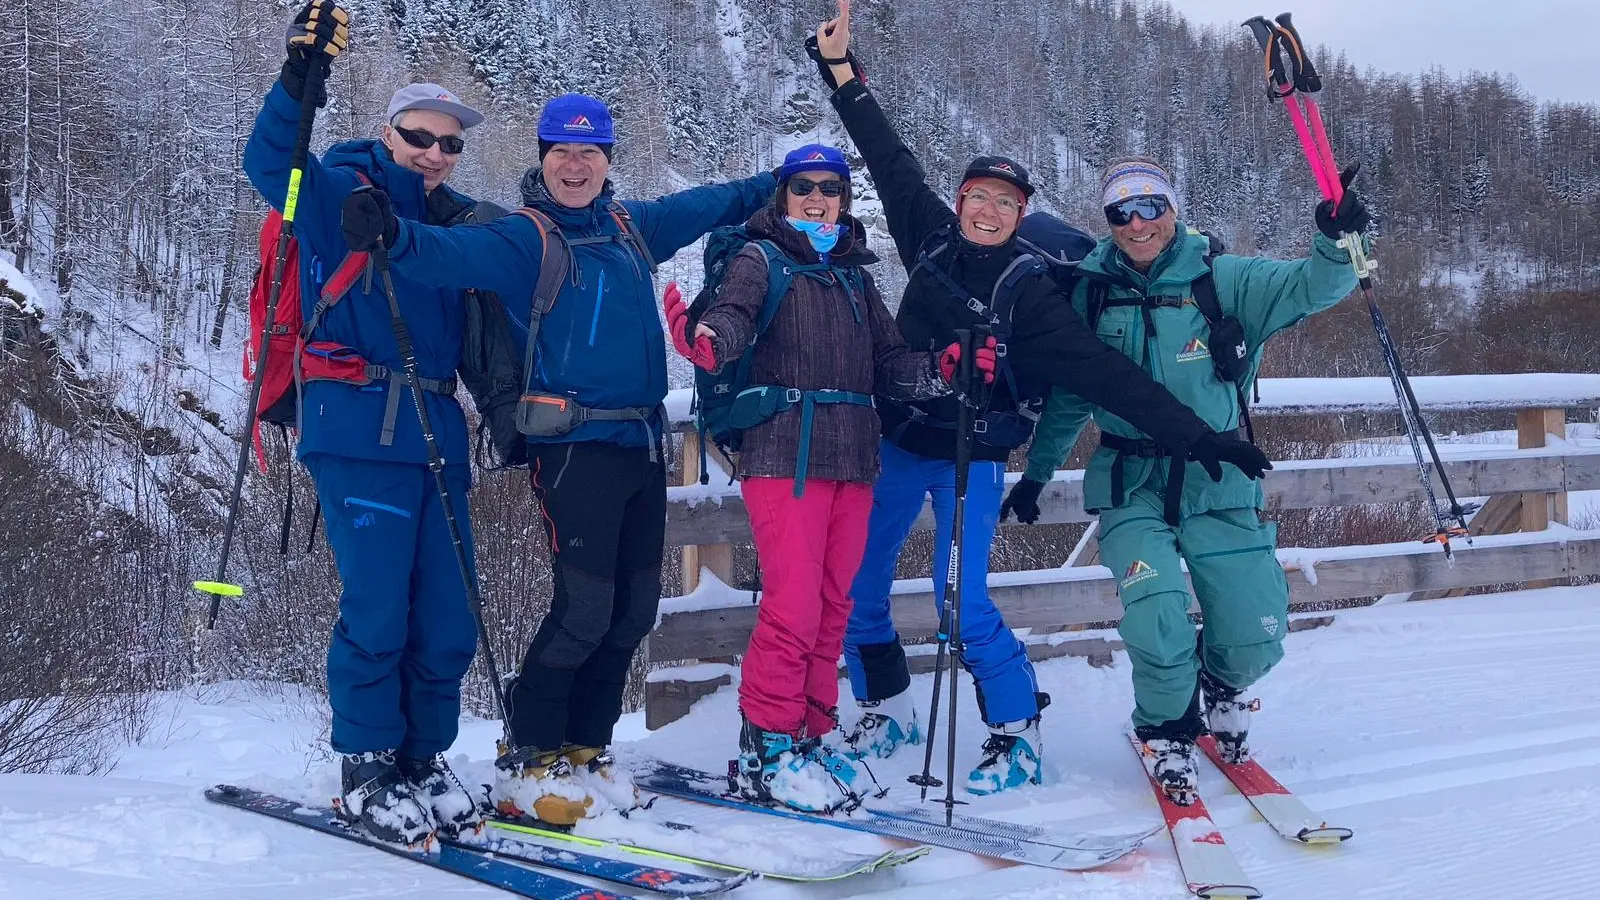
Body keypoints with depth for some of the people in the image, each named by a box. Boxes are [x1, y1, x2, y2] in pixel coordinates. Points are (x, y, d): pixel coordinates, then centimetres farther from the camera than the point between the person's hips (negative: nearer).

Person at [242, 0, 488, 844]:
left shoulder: (462, 221, 18)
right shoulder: (342, 193, 1)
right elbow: (269, 161, -19)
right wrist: (299, 78, -36)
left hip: (437, 433, 6)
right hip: (359, 429, -6)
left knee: (449, 615, 6)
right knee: (377, 607, -7)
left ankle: (424, 758, 22)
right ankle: (368, 771, 8)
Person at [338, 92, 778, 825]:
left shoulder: (631, 228, 15)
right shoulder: (525, 236, -4)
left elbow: (707, 204, 33)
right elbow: (457, 253, -23)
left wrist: (778, 185, 44)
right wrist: (394, 235, -43)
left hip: (644, 442, 7)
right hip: (575, 444, -7)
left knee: (634, 608, 9)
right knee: (585, 607, -12)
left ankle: (583, 749, 23)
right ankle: (528, 761, 5)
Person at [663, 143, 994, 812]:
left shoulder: (856, 278, 21)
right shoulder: (762, 259, 5)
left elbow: (889, 364, 18)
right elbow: (732, 316, -15)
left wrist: (941, 370, -2)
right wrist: (706, 342, -38)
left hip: (852, 457, 6)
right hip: (785, 450, -6)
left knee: (832, 605, 9)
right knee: (793, 604, -11)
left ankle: (807, 738, 19)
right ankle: (766, 751, -2)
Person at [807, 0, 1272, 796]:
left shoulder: (1027, 291, -15)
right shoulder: (932, 238, -3)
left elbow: (1106, 373, -20)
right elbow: (890, 160, 7)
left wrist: (1196, 436, -28)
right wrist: (840, 69, 10)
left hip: (970, 459, -5)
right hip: (897, 446, 5)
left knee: (964, 605, -12)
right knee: (856, 588, 7)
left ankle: (1016, 734, 7)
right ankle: (886, 710, 28)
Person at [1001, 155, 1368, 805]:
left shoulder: (1222, 280, -2)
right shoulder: (1093, 290, 4)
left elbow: (1309, 288, -14)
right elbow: (1067, 396, 14)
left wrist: (1334, 241, -34)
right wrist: (1035, 473, 18)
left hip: (1218, 486, 0)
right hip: (1132, 487, 0)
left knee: (1257, 639, -3)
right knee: (1156, 619, -20)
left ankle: (1222, 688, 35)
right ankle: (1168, 730, 11)